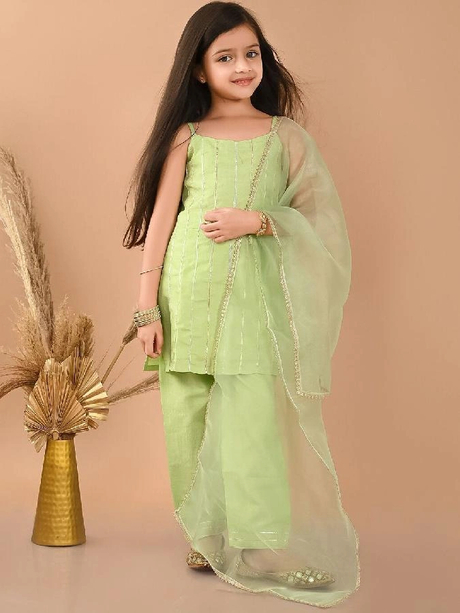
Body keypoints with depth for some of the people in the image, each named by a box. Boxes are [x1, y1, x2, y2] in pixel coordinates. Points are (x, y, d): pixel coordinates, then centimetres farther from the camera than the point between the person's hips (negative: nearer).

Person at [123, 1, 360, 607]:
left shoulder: (287, 136, 7)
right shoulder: (186, 136, 6)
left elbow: (315, 217, 5)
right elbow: (158, 221, 4)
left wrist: (255, 221, -12)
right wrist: (147, 306, -2)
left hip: (256, 292, -1)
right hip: (190, 291, 1)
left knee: (253, 414, -6)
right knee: (189, 415, 3)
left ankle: (265, 545, 5)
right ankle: (208, 536, 18)